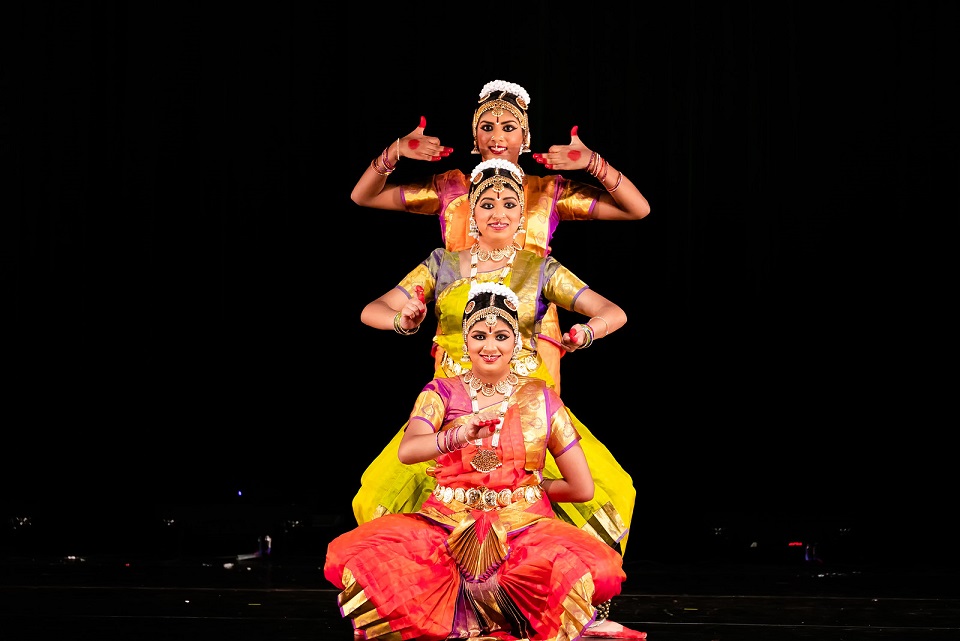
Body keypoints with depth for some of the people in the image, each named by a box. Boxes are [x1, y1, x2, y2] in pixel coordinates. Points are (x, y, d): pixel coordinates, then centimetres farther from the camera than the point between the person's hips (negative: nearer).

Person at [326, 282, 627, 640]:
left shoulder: (539, 398, 9)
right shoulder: (442, 393, 8)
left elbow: (582, 489, 10)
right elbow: (407, 451, -15)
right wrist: (457, 437, -32)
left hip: (523, 529, -1)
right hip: (447, 527, 1)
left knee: (592, 570, -35)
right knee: (357, 557, -29)